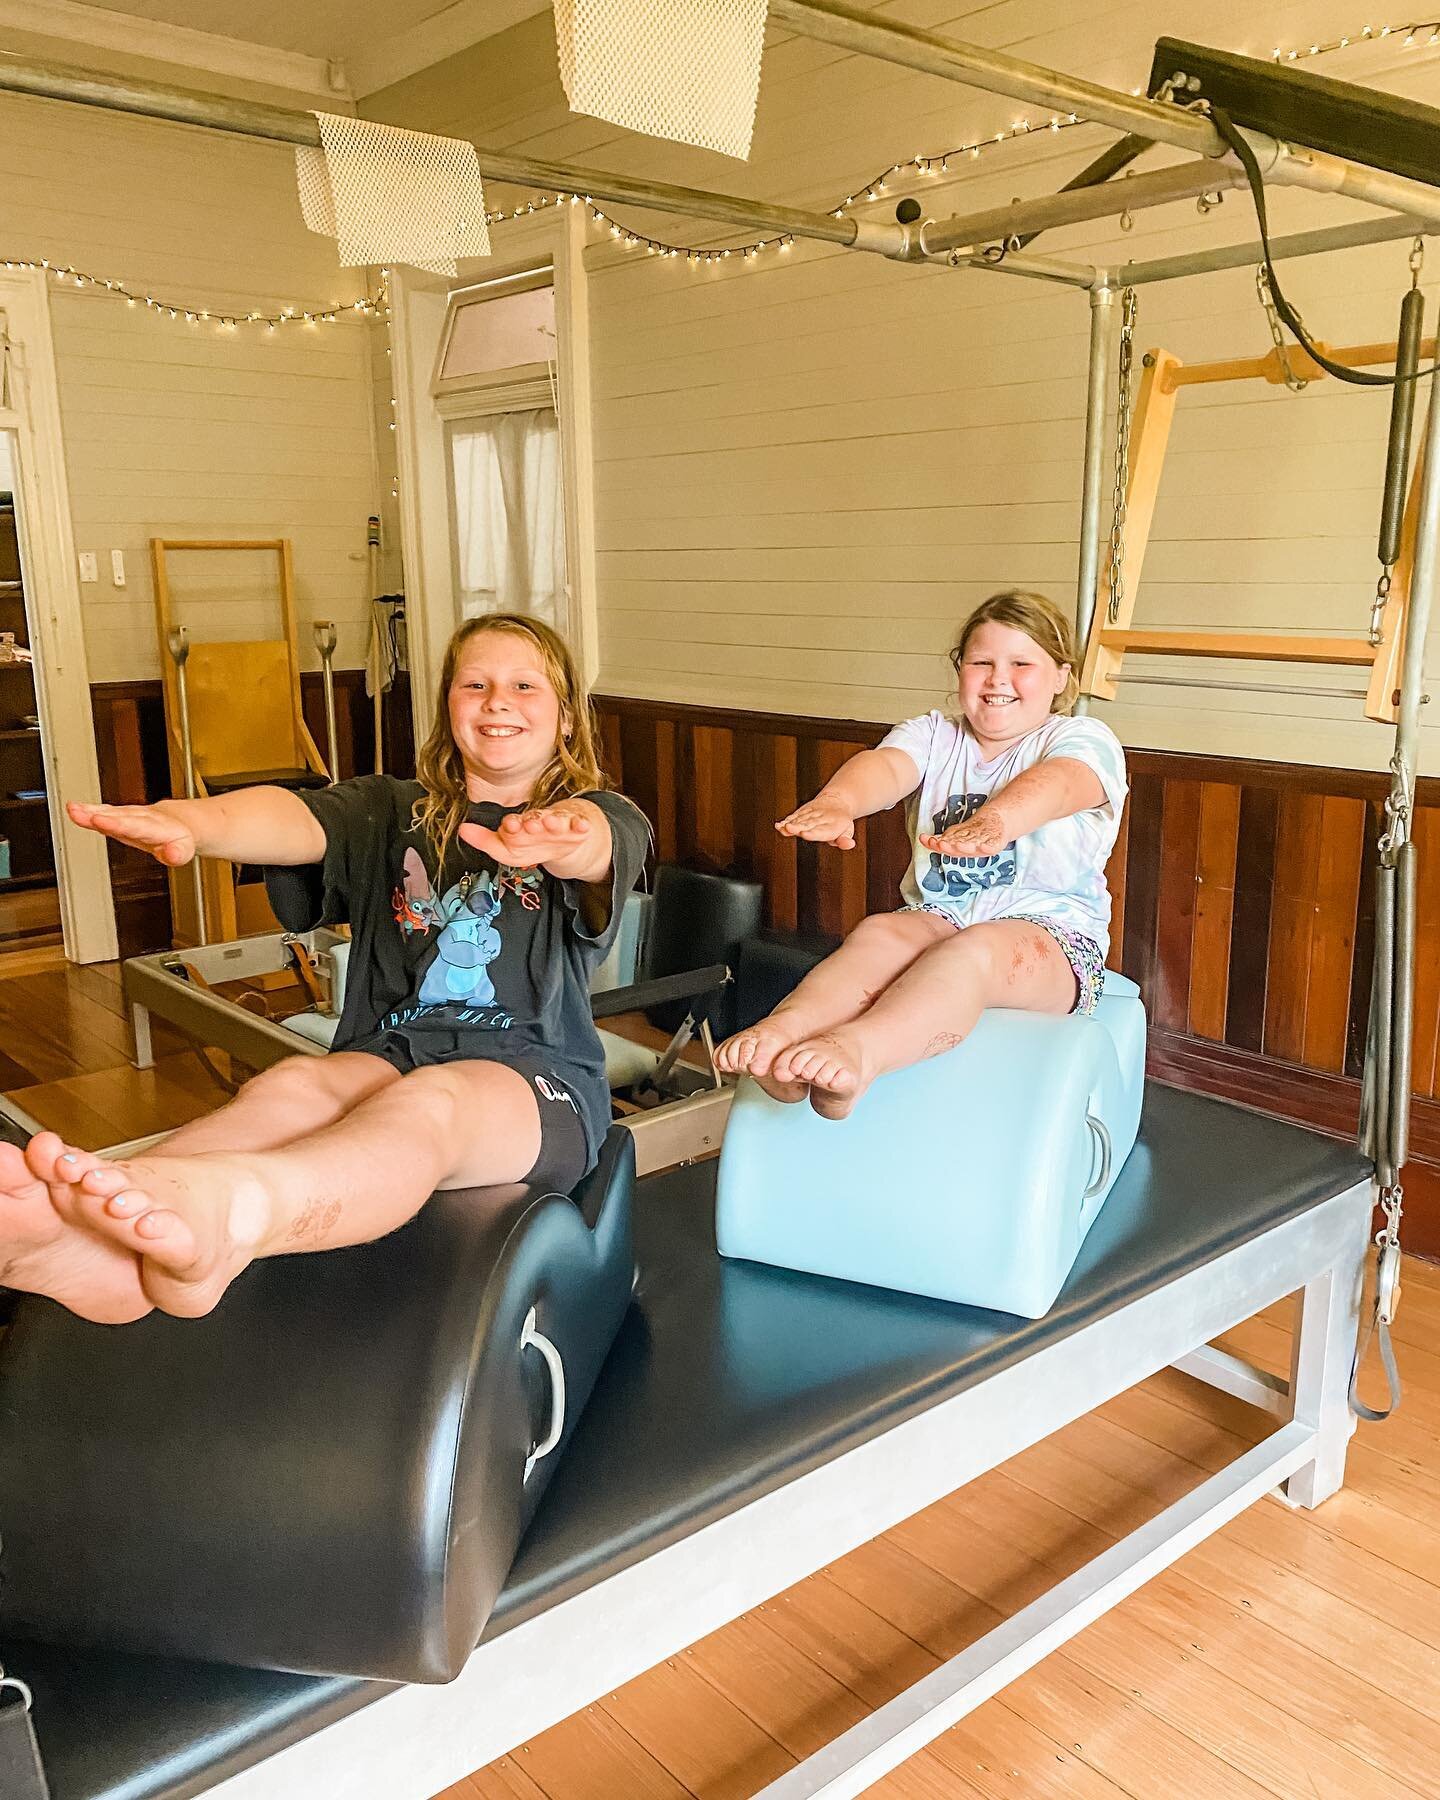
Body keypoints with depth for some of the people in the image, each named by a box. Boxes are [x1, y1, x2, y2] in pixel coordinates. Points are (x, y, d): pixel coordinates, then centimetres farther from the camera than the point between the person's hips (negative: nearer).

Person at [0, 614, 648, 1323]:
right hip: (389, 1051, 3)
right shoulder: (391, 812, 19)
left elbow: (597, 847, -18)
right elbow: (295, 821, -4)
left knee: (426, 1101, -36)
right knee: (289, 1084, -30)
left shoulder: (596, 819, 10)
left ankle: (231, 1210, -67)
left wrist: (558, 843, -45)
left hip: (537, 1076, -3)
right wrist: (192, 820, -28)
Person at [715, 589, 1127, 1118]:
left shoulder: (1084, 739, 3)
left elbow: (1058, 783, -24)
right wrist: (837, 801, -38)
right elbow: (886, 763, -12)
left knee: (973, 950, -37)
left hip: (1052, 932, -3)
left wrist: (994, 821, -49)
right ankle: (782, 1029, -57)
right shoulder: (934, 736, 13)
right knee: (878, 932, -30)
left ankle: (856, 1049, -63)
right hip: (937, 914, 4)